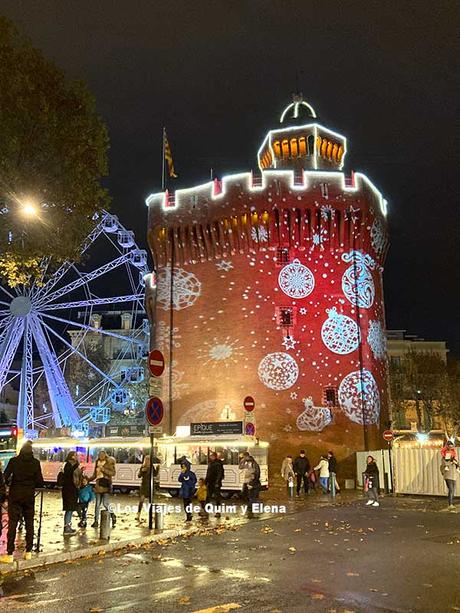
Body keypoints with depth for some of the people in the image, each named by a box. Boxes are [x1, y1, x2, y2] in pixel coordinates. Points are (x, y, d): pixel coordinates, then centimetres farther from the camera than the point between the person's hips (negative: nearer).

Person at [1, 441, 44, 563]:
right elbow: (40, 482, -5)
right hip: (29, 496, 1)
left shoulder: (14, 461, -6)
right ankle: (28, 552, 13)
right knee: (29, 523, 10)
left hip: (15, 495, -1)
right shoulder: (35, 463, -4)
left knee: (12, 523, 2)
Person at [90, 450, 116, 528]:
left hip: (106, 485, -5)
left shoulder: (109, 462, -3)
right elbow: (94, 475, 19)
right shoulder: (97, 463, 12)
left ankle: (113, 517, 12)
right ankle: (96, 521, 15)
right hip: (98, 485, 5)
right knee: (97, 504, 7)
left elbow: (113, 473, -11)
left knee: (105, 504, -9)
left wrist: (103, 469, -18)